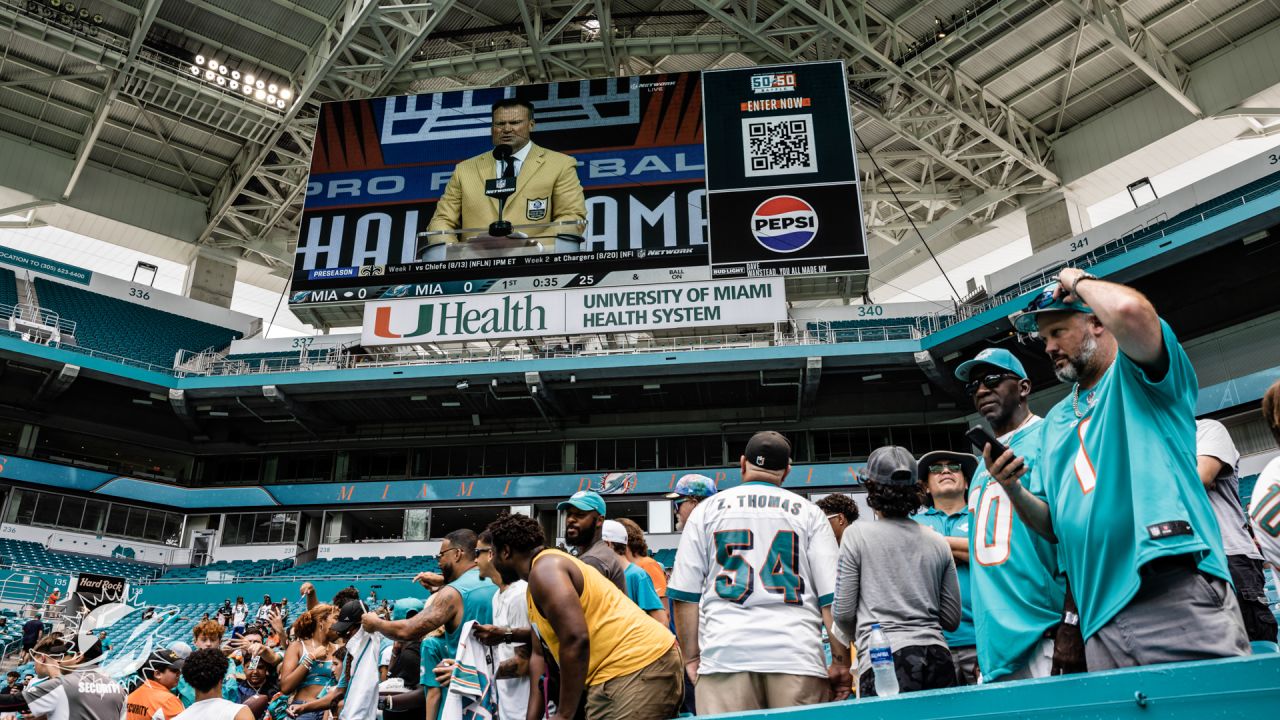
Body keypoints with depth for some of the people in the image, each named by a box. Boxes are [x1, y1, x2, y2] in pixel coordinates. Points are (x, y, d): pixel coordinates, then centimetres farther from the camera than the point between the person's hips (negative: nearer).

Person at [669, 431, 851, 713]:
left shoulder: (707, 509, 12)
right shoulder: (809, 512, 11)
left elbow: (684, 594, 8)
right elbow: (832, 595, 3)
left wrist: (692, 658, 12)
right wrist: (840, 662, 6)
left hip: (724, 653, 0)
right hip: (798, 656, 0)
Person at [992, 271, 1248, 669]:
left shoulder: (1136, 372, 6)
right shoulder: (1054, 421, 24)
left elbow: (1130, 311, -20)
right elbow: (1053, 526, 21)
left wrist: (1080, 281, 1)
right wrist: (1014, 491, 1)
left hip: (1179, 594, -6)